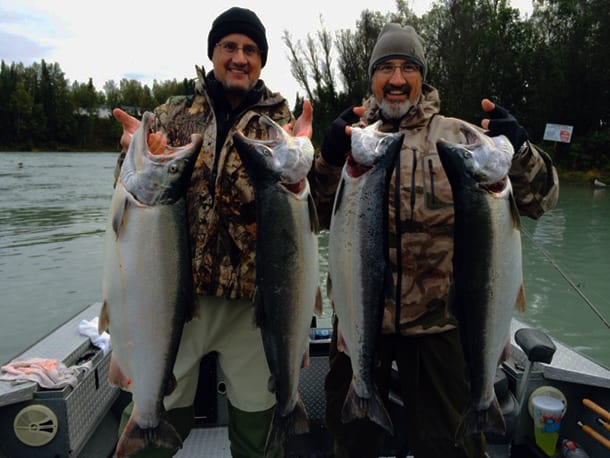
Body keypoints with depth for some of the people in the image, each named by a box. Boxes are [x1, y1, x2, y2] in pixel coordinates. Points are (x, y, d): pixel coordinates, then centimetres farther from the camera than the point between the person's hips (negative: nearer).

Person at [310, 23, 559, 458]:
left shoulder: (459, 136, -1)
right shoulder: (350, 135, 3)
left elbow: (540, 198, -5)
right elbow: (315, 217, -6)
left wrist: (518, 152, -26)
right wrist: (329, 159, -24)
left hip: (437, 319, -1)